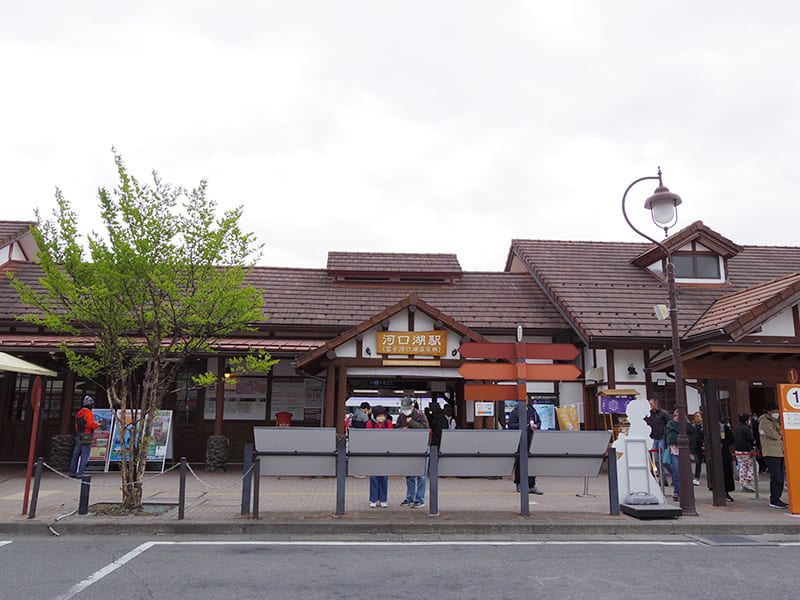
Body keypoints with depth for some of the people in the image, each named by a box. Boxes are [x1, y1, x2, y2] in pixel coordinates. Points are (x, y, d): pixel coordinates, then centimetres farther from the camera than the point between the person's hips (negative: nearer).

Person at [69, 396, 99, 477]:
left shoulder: (79, 413, 13)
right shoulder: (89, 413, -13)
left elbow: (77, 425, 18)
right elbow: (91, 425, -21)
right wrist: (97, 425, -3)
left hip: (78, 436, 8)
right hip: (86, 437, -8)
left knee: (76, 454, 13)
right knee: (84, 456, -4)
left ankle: (72, 472, 18)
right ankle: (80, 473, -5)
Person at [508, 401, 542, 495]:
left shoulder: (532, 410, 14)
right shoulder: (514, 412, -1)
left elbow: (539, 421, 21)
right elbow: (510, 425, -7)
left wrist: (536, 426, -2)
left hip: (531, 440, 4)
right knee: (519, 462, 3)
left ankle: (532, 486, 1)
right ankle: (519, 484, 16)